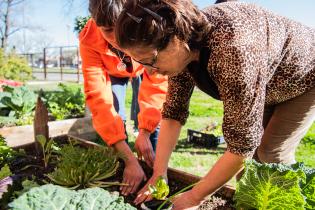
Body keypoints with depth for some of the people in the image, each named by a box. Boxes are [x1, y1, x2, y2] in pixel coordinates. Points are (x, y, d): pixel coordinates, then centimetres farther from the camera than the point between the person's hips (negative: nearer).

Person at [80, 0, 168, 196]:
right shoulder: (89, 41, -37)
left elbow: (157, 84, -35)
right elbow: (98, 97, -41)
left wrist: (144, 132, -42)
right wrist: (130, 158, -46)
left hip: (144, 67, 0)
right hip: (112, 71, 1)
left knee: (153, 116, -17)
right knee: (112, 115, -15)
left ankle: (153, 165, 2)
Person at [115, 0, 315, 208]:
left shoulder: (233, 52, -44)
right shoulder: (183, 49, -20)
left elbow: (243, 143, -39)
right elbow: (173, 111, -15)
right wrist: (159, 174, -18)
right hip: (266, 86, 6)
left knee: (272, 153, -12)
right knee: (251, 149, 1)